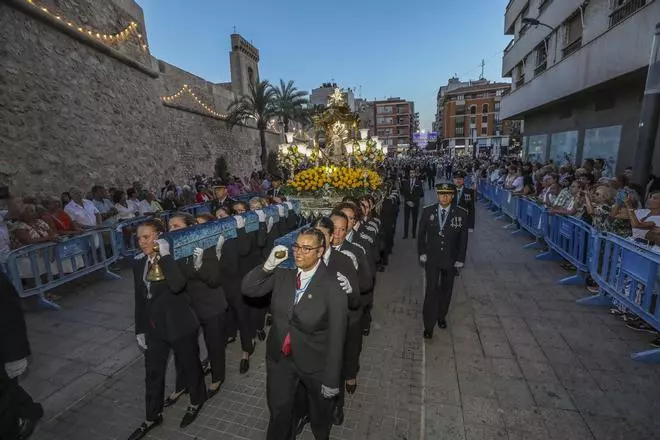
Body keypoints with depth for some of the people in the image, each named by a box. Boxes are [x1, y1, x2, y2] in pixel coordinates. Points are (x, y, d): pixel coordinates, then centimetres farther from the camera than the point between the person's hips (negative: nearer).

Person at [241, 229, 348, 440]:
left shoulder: (332, 284, -23)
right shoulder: (283, 273, -11)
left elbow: (336, 336, -19)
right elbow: (247, 289, -7)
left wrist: (331, 380, -13)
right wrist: (268, 265, -24)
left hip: (314, 362, -2)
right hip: (279, 357, 3)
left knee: (320, 408, 28)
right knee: (278, 409, 24)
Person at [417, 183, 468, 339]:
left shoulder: (461, 213, -9)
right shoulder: (428, 211, -7)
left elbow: (463, 238, -4)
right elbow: (421, 234, 2)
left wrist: (460, 259, -5)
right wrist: (422, 253, 0)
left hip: (450, 259, 1)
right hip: (432, 258, -1)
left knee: (446, 290, 17)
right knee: (431, 290, -2)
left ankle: (441, 316, 39)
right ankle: (429, 325, 10)